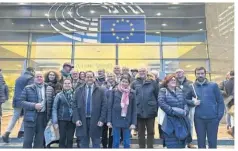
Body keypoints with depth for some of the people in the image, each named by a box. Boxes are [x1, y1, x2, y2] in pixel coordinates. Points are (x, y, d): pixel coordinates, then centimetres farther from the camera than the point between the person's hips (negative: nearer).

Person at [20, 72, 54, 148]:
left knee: (40, 141, 13)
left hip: (44, 117, 3)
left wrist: (50, 116, -2)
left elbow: (52, 103, 7)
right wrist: (34, 105, -17)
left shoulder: (50, 89, 6)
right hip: (31, 117, -2)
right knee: (27, 140, 2)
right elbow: (21, 101, -5)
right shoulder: (27, 88, 0)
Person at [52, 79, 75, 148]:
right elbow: (54, 109, -3)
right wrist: (55, 122, -9)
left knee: (70, 139, 8)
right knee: (62, 139, 4)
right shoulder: (59, 95, -1)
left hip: (72, 120, 2)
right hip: (62, 120, -2)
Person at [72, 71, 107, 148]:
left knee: (96, 144, 9)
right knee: (83, 145, 12)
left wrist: (101, 120, -9)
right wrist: (76, 119, -5)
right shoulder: (78, 91, 7)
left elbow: (104, 106, -2)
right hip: (82, 121, 2)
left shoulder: (100, 91, 1)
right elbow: (75, 106, 5)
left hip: (95, 122, -1)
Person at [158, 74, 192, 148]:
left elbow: (185, 103, 10)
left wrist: (185, 111, -11)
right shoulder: (163, 91, -4)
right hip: (170, 123, -5)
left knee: (181, 145, 14)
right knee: (172, 145, 0)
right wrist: (174, 111, -20)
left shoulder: (179, 91, 13)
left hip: (182, 122, 5)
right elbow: (161, 103, -17)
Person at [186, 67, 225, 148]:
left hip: (213, 118, -1)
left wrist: (220, 115, -7)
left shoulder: (213, 85, 0)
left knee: (212, 141, 11)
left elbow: (220, 101, 1)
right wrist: (193, 102, -8)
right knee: (200, 141, 13)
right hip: (199, 119, 1)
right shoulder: (192, 87, 4)